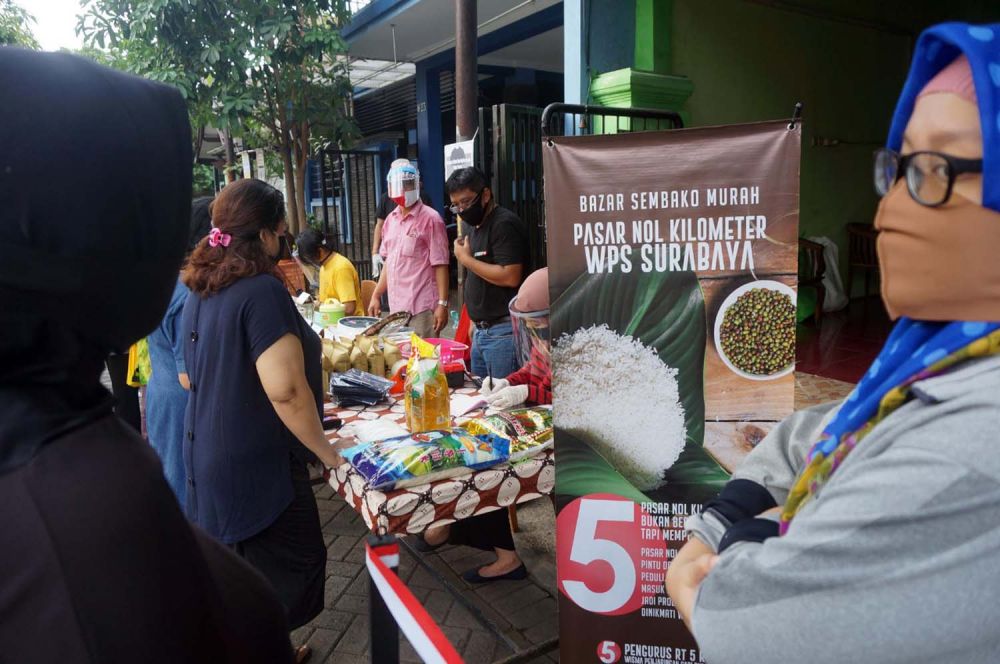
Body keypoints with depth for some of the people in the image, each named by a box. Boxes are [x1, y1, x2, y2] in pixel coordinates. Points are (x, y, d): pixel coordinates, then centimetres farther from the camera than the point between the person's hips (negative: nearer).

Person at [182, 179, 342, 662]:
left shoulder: (201, 291, 5)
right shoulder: (261, 290, -22)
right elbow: (285, 390, -28)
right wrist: (326, 452, -16)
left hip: (207, 456, 9)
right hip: (256, 463, -9)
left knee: (241, 566, 24)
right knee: (291, 567, 8)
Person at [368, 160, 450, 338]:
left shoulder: (430, 219, -9)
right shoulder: (391, 219, 13)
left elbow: (440, 265, -11)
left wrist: (443, 304, -15)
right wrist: (376, 295, 17)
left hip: (422, 307, -7)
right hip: (396, 306, 7)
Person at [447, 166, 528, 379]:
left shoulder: (504, 224, -12)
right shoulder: (475, 226, 16)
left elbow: (510, 277, -22)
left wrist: (466, 259, -13)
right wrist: (476, 321, 16)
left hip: (503, 331, -9)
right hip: (481, 331, 9)